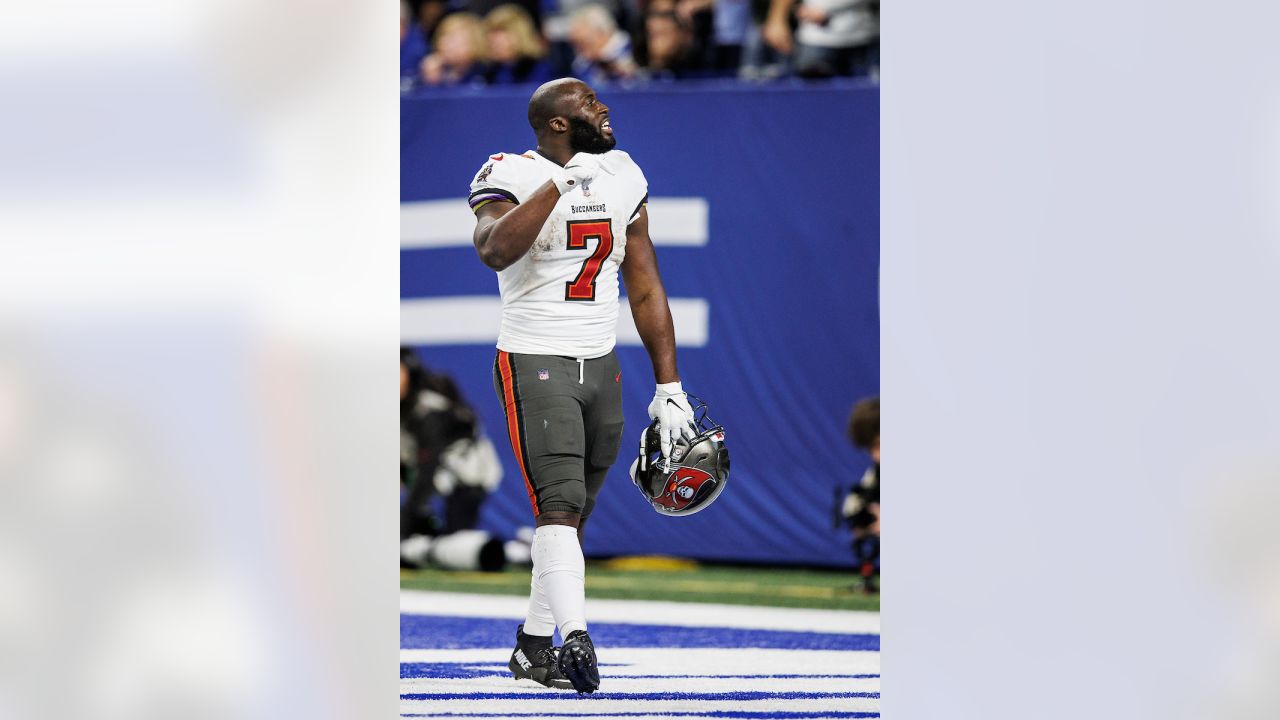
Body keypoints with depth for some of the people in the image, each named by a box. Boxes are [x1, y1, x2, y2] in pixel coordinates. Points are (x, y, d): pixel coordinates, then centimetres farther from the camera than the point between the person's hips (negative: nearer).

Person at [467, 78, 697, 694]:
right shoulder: (511, 177, -9)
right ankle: (575, 637, -32)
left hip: (601, 365, 6)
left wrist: (669, 386, 8)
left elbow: (645, 289, 12)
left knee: (573, 514, 11)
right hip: (534, 365, -6)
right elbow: (495, 250, -31)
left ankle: (533, 646, 22)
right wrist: (563, 183, -28)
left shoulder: (623, 179, 9)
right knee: (559, 506, -19)